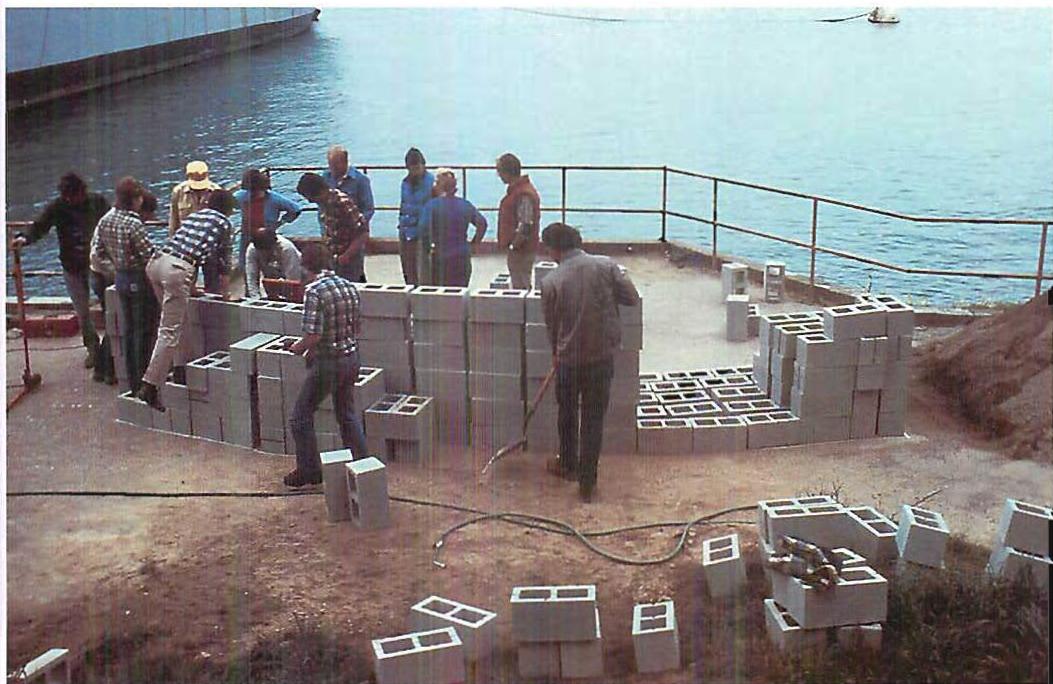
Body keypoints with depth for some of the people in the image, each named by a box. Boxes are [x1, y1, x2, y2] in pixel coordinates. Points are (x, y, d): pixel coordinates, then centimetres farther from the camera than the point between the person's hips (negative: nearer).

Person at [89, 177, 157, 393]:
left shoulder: (105, 221, 1)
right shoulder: (134, 224, -22)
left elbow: (96, 257, 5)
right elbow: (150, 255, -19)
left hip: (120, 278, 7)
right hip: (140, 279, -7)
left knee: (129, 330, 15)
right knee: (144, 331, 2)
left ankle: (133, 384, 23)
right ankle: (143, 384, 8)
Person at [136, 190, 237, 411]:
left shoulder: (193, 215, 31)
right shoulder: (224, 223, 17)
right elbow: (225, 261, 24)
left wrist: (192, 287, 53)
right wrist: (225, 292, 39)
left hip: (156, 262, 7)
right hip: (177, 269, -7)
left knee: (178, 320, 24)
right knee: (170, 331, -8)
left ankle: (181, 367, 29)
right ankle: (149, 386, -13)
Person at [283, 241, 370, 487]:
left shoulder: (314, 291, -18)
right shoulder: (349, 286, 4)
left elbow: (313, 335, -23)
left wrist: (298, 347, -4)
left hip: (327, 362, -7)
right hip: (351, 357, 7)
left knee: (301, 418, 9)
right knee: (347, 414, 22)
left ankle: (309, 471, 15)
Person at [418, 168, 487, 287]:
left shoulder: (432, 205, -8)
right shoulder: (465, 205, 6)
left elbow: (424, 229, -18)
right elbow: (482, 223, 6)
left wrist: (427, 250, -7)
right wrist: (473, 243, 12)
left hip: (441, 257, -4)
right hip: (463, 257, 4)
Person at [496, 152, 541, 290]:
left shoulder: (524, 194, -20)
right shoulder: (515, 189, 13)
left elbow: (525, 227, -24)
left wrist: (513, 247, -17)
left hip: (521, 251, -10)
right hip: (518, 249, 10)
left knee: (521, 288, -5)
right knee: (521, 287, 16)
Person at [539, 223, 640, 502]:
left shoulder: (550, 282, -10)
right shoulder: (606, 265, -9)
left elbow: (551, 324, 3)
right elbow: (632, 298, -3)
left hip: (569, 360, 0)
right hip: (602, 356, 1)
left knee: (568, 414, 22)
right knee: (594, 419, 10)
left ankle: (567, 464, 42)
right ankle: (587, 482, 13)